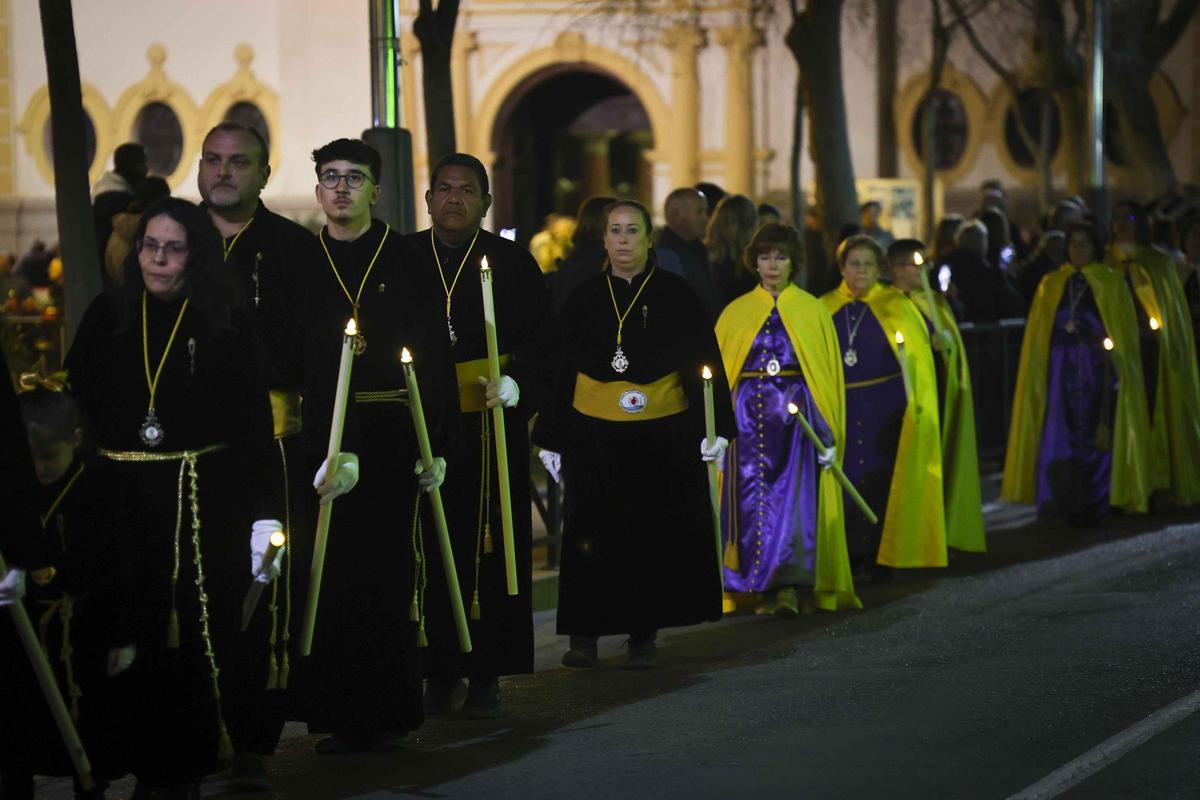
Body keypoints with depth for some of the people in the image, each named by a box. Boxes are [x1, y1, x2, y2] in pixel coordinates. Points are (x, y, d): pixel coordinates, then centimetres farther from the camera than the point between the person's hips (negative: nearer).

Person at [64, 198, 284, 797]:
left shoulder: (225, 326, 1)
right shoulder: (106, 318, 6)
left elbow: (254, 427, -1)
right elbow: (75, 409, 7)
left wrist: (264, 516, -7)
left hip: (205, 500, -2)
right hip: (121, 498, 2)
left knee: (201, 633, -2)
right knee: (133, 640, 1)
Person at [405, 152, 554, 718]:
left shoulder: (512, 263, 5)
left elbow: (541, 339, 2)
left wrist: (515, 384, -14)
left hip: (492, 425, -1)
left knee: (492, 547, -1)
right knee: (432, 551, 0)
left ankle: (486, 676, 4)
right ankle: (441, 674, 8)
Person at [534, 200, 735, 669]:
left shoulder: (675, 295, 2)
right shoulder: (585, 299, 7)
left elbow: (706, 363, 1)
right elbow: (561, 370, 9)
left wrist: (717, 429, -7)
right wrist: (550, 440, 7)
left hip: (662, 436, -1)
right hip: (594, 434, 1)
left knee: (654, 537, 3)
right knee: (592, 536, 0)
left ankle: (643, 634, 12)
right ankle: (584, 634, 7)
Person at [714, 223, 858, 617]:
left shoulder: (811, 310, 8)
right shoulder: (735, 313, 11)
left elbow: (829, 372, 5)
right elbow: (718, 372, 10)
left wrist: (829, 434, -2)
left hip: (798, 415, -2)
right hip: (749, 417, 2)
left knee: (797, 500, -11)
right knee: (754, 501, -4)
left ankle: (792, 587, -15)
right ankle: (779, 587, 1)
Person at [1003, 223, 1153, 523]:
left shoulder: (1111, 283, 7)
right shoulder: (1051, 285, 13)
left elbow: (1124, 330, 5)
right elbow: (1038, 334, 14)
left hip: (1099, 369, -2)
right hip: (1061, 369, 2)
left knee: (1096, 437, -5)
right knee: (1059, 434, -6)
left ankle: (1093, 504, 2)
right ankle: (1066, 502, 2)